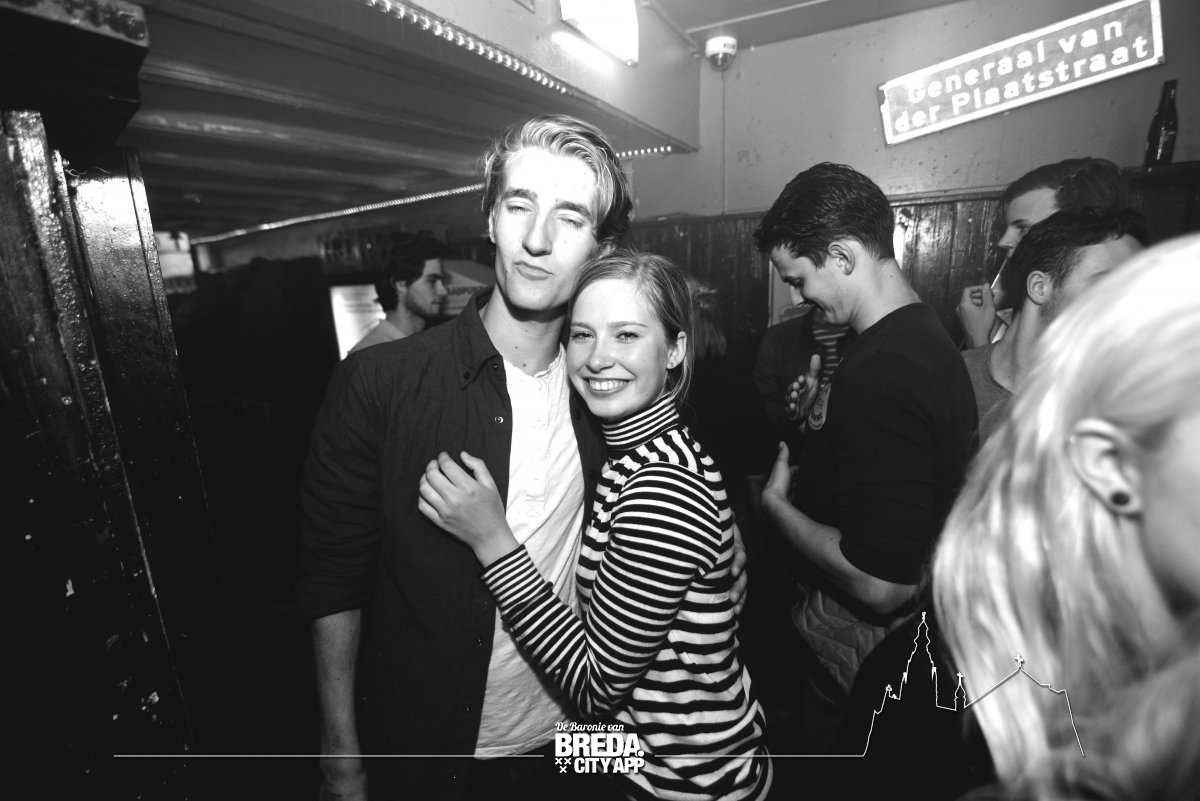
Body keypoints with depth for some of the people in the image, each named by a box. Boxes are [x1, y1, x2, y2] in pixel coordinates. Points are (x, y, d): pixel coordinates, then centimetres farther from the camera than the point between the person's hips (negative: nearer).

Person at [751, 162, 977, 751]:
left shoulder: (879, 374, -31)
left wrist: (776, 503, -17)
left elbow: (879, 584, -31)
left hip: (862, 649, -9)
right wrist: (825, 420, 4)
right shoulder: (928, 337, 2)